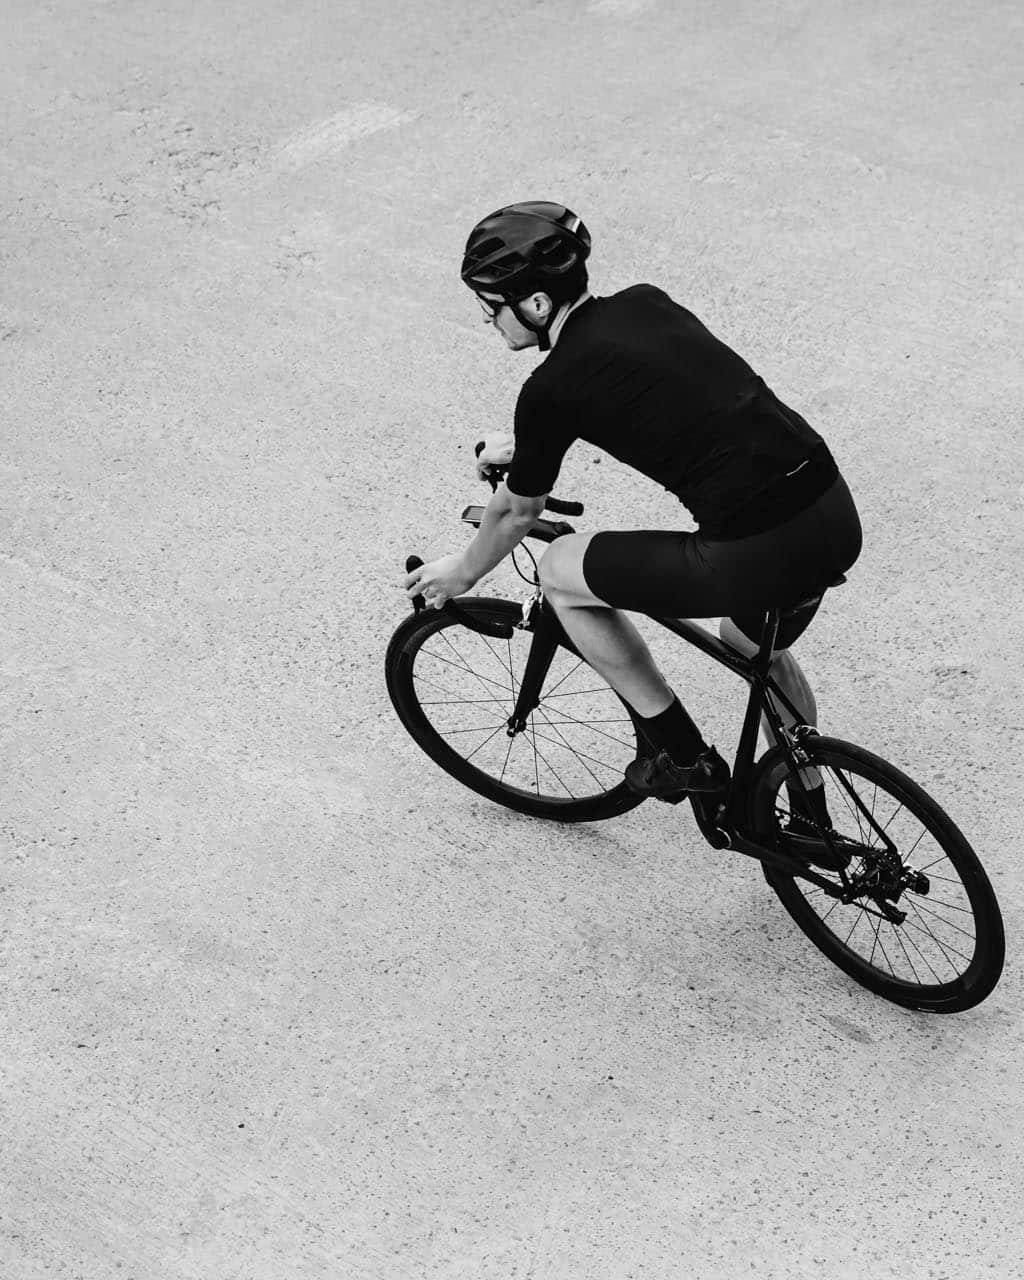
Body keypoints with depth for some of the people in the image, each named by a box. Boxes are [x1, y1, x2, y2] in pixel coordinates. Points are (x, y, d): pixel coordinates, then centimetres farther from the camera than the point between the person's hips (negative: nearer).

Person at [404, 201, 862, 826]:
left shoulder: (553, 387, -6)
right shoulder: (648, 302, 13)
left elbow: (519, 511, 11)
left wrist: (462, 572, 31)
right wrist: (528, 446, 44)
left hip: (760, 555, -8)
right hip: (841, 515, 8)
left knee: (561, 570, 12)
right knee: (759, 645, 37)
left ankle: (684, 755, 18)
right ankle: (813, 822, 53)